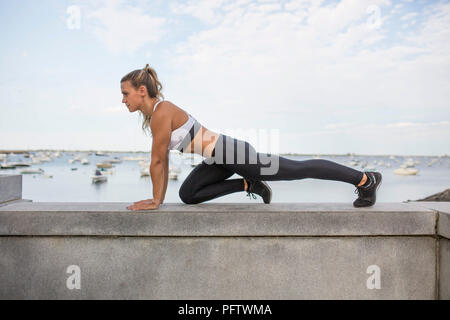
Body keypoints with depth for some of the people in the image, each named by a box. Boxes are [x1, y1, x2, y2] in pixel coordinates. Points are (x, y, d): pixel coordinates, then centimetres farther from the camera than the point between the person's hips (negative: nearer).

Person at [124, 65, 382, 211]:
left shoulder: (161, 112, -18)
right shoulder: (152, 114, 12)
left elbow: (157, 161, -16)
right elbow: (164, 160, 18)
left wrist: (156, 201, -6)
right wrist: (160, 196, 19)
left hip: (231, 152, -9)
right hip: (220, 160, 10)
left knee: (299, 169, 0)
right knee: (187, 195, 9)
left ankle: (366, 179, 16)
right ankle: (249, 185, 11)